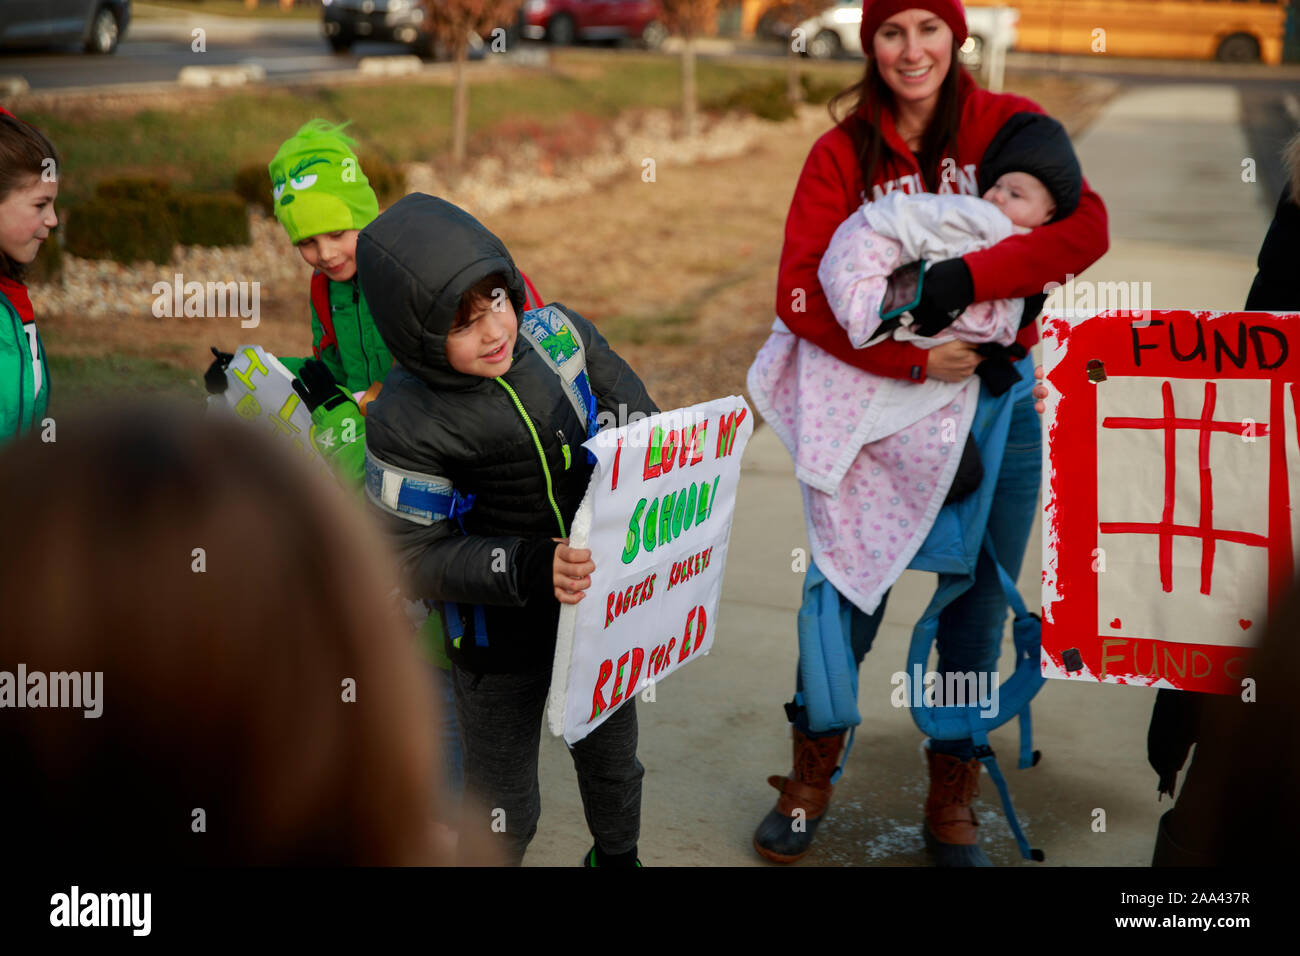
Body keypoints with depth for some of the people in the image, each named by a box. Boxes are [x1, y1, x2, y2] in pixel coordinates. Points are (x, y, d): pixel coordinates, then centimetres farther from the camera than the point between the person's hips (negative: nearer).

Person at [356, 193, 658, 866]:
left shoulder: (559, 335, -13)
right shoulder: (407, 423, -26)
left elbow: (633, 411, 4)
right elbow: (414, 554, -21)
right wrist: (526, 570, -33)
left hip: (601, 589, 5)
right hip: (500, 624, -5)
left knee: (610, 749, 29)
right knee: (503, 807, 9)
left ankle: (616, 854, 57)